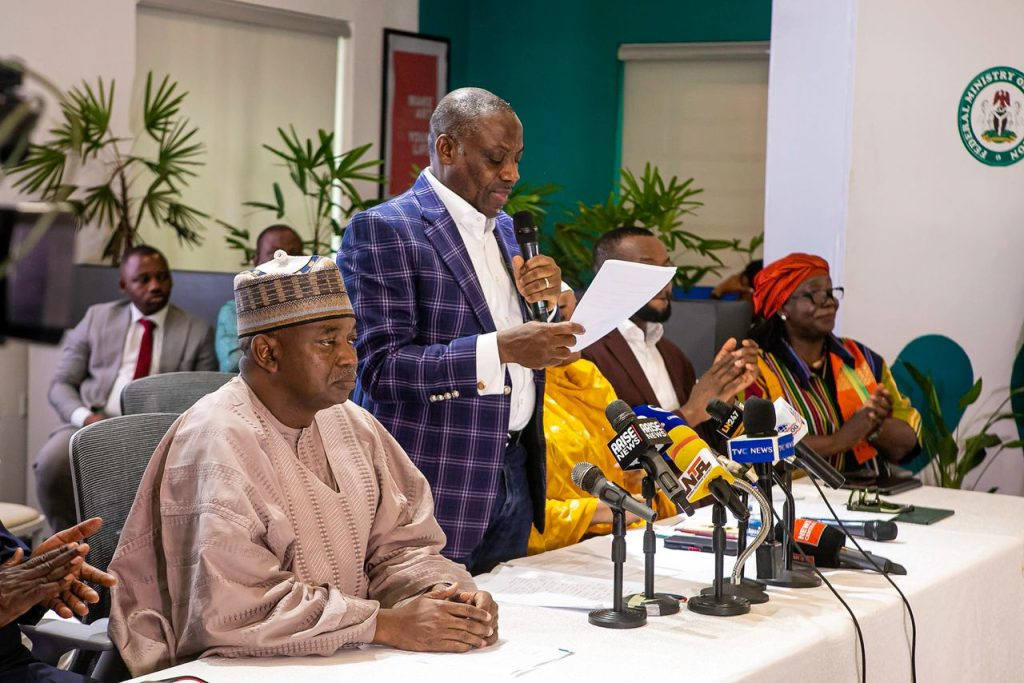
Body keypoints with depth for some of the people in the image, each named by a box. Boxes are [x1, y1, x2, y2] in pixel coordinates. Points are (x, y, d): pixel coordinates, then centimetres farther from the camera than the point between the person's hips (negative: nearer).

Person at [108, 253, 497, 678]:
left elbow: (399, 545, 9)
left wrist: (439, 591, -13)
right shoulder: (217, 443, -16)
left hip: (341, 657, 7)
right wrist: (383, 624, -23)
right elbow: (232, 608, -23)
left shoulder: (352, 425, 7)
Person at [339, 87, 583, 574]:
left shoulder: (504, 229, 14)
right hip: (439, 486, -7)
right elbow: (381, 366, -18)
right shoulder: (381, 230, -9)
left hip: (514, 476, 7)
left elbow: (537, 341, 20)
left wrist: (553, 297, -1)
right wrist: (501, 349, -25)